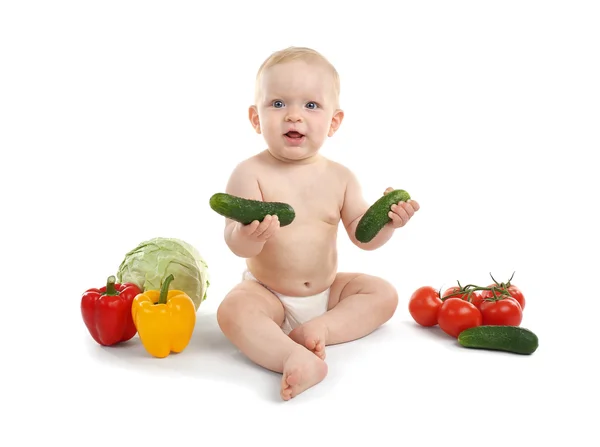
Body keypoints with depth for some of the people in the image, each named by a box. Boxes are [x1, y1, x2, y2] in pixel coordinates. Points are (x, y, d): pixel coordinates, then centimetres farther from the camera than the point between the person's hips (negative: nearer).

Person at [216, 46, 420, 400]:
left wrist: (386, 220, -25)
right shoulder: (250, 173, -15)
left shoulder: (340, 177, -3)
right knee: (233, 310, -31)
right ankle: (297, 358, -45)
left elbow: (363, 236, -3)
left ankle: (321, 328, -21)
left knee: (384, 293, -6)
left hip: (328, 290, 5)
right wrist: (248, 235, -46)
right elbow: (236, 243, -22)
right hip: (266, 293, -4)